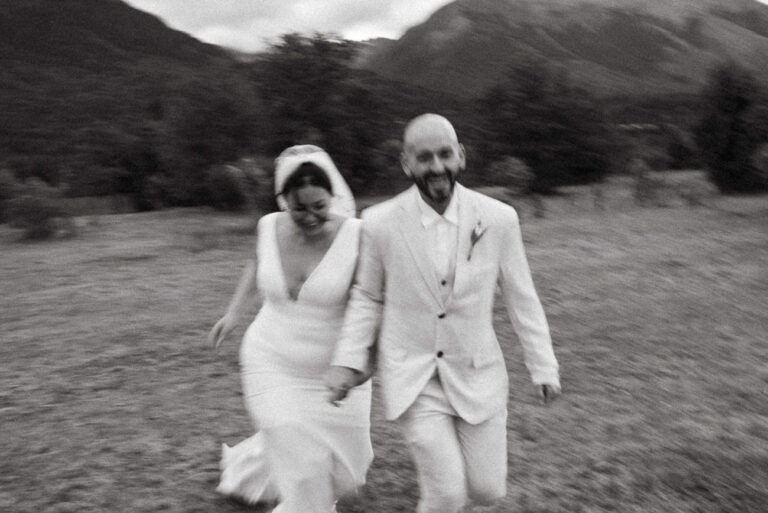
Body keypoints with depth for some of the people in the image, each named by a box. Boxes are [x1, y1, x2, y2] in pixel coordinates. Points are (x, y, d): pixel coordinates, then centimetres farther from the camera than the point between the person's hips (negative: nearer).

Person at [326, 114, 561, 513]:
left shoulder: (498, 218, -11)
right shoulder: (380, 223, -12)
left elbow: (521, 297, 0)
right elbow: (367, 296, 2)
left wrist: (544, 367, 5)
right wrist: (347, 361, -8)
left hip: (476, 373, 2)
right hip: (412, 377, -2)